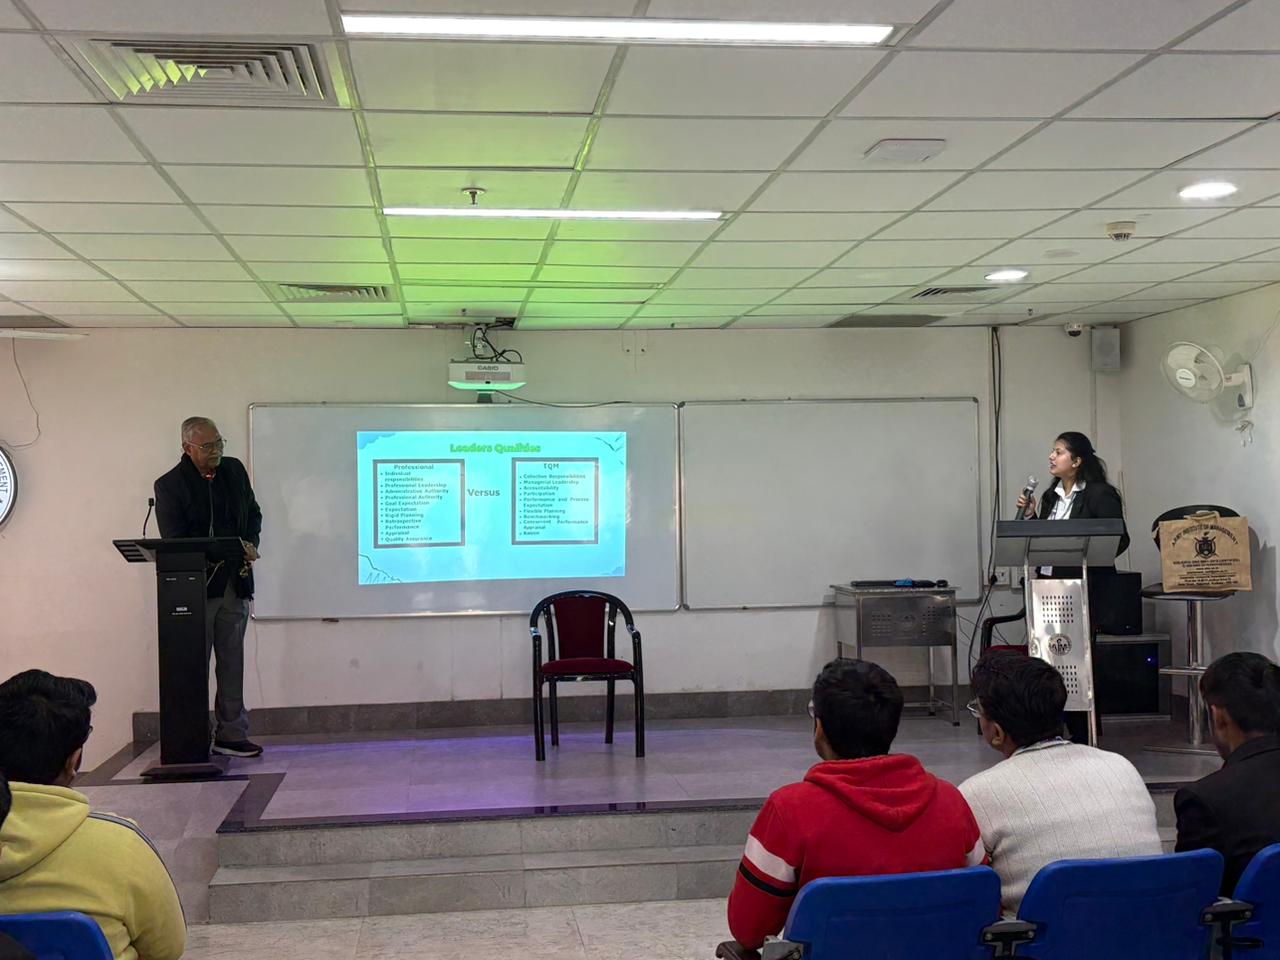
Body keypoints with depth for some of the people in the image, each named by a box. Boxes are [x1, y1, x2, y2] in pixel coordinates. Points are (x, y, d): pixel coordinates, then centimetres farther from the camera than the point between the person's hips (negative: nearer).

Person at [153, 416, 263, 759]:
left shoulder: (234, 470, 8)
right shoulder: (169, 485, -8)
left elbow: (253, 514, 17)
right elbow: (174, 541, -13)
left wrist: (249, 546, -2)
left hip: (235, 585, 5)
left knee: (232, 662, 9)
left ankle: (231, 735, 17)